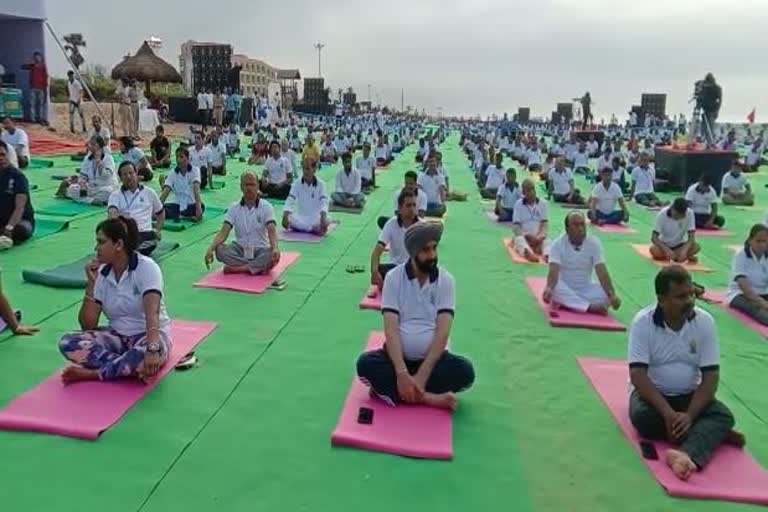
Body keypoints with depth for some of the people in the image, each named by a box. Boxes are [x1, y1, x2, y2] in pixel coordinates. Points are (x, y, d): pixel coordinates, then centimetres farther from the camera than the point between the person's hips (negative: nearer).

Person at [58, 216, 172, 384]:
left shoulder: (146, 267, -15)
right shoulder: (101, 274, -1)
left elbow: (152, 313, -30)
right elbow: (88, 325, -3)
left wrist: (152, 348, -47)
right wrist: (91, 283, -10)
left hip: (149, 335, -5)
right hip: (117, 335, 5)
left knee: (144, 356, -40)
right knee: (68, 343, -19)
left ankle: (91, 373, -19)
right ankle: (130, 368, -27)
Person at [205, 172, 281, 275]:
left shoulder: (266, 206, -5)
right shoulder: (234, 208, 2)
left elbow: (271, 230, -18)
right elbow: (224, 232, -8)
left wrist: (275, 248, -40)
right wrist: (211, 248, -27)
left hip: (261, 249, -2)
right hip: (240, 248, 2)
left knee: (273, 255, -35)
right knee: (220, 250, -28)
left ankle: (236, 268, -31)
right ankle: (258, 267, -29)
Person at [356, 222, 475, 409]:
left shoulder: (445, 280, -5)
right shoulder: (394, 277, -6)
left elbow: (443, 331, -13)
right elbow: (391, 329, -14)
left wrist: (422, 375, -23)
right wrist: (402, 373, -28)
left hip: (432, 357, 1)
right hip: (399, 356, 0)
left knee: (465, 371, -27)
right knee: (366, 364, -27)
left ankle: (388, 388, -22)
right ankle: (429, 398, -25)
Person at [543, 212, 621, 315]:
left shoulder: (594, 243, -9)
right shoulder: (558, 244, -14)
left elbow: (601, 271, -19)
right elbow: (554, 270, -27)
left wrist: (612, 295, -34)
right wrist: (549, 288, -49)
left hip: (586, 289, 2)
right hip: (565, 288, -2)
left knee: (606, 294, -25)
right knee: (555, 290, -35)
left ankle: (566, 303, -25)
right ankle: (590, 307, -34)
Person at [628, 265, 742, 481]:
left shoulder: (705, 321, -10)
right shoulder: (643, 322, -17)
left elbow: (711, 376, -11)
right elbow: (637, 374, -21)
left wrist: (690, 415, -25)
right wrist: (667, 413, -32)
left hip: (689, 396, 2)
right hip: (652, 393, -2)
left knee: (724, 415, -25)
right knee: (642, 416, -32)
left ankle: (687, 455, -49)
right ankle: (710, 434, -17)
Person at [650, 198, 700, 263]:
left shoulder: (689, 213, -20)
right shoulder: (662, 214, -23)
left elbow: (691, 237, -20)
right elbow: (654, 237, -24)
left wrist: (684, 250, -39)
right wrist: (667, 250, -38)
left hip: (680, 245, 1)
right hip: (664, 244, -1)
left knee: (696, 247, -29)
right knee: (654, 250, -33)